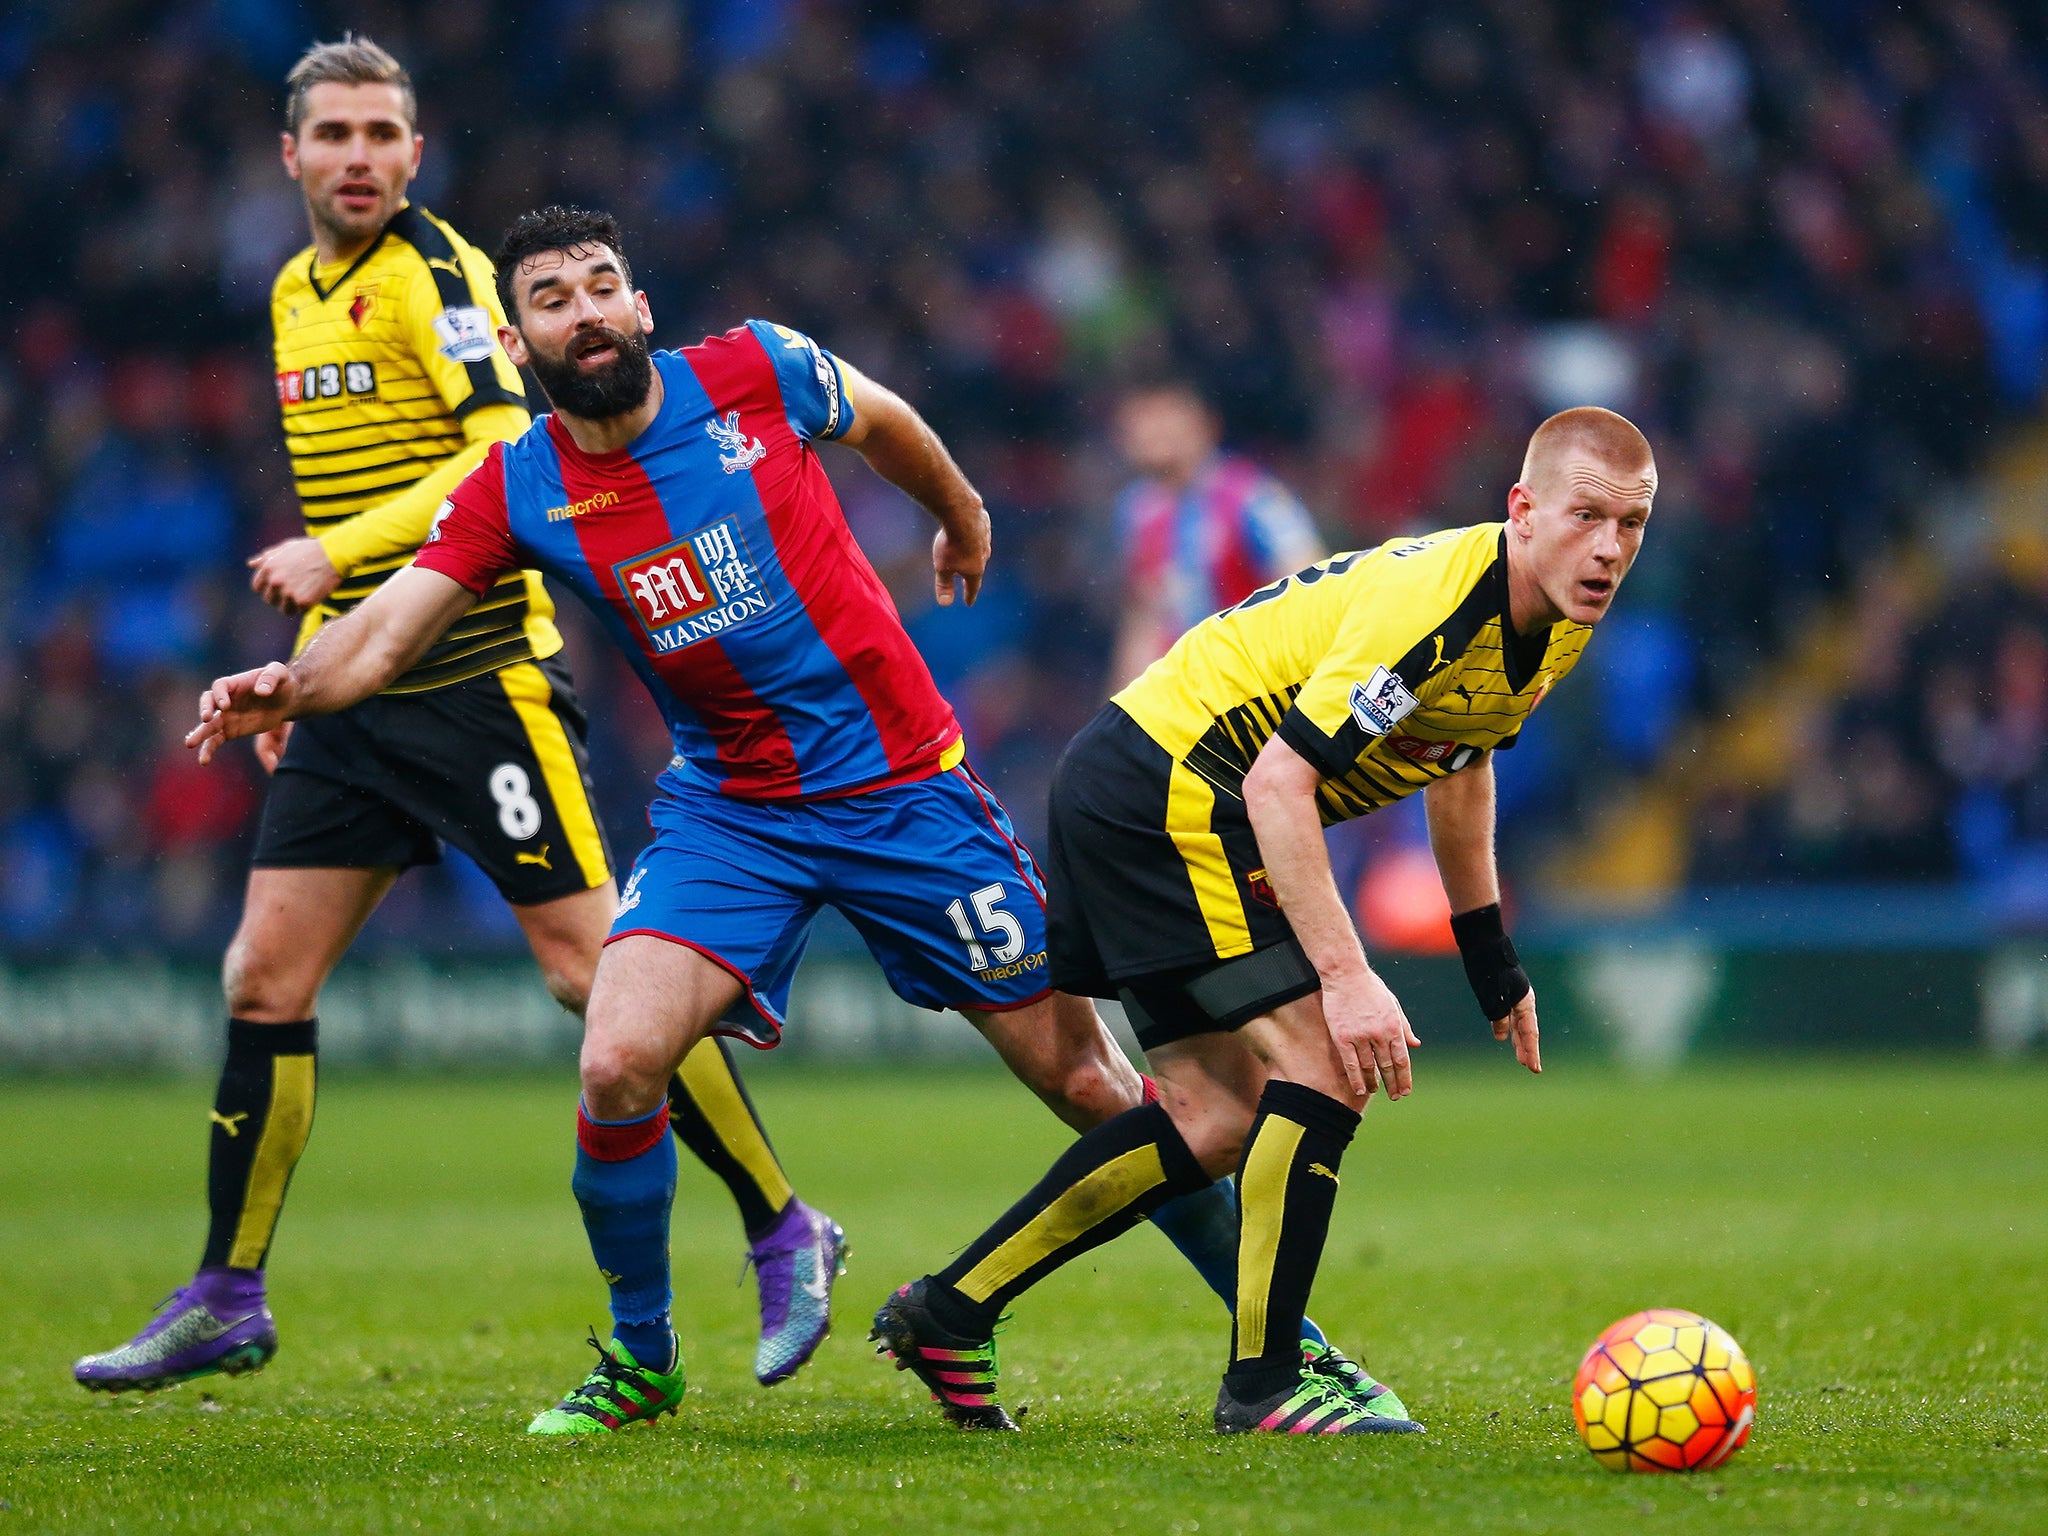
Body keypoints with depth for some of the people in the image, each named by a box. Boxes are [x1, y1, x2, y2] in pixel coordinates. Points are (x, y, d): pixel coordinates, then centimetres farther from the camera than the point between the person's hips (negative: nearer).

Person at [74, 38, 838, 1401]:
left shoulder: (436, 274, -10)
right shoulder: (296, 293, 15)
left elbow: (508, 456, -21)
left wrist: (335, 552, -23)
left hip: (479, 677, -8)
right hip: (362, 691, 8)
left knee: (596, 970, -8)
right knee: (266, 977, 3)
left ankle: (786, 1236, 3)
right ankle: (228, 1300, 11)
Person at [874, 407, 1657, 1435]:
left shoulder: (1556, 625, 2)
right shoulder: (1433, 604, -28)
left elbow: (1460, 757, 22)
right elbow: (1278, 780, -30)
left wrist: (1489, 953, 22)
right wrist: (1346, 977, -32)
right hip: (1166, 791, -10)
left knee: (1218, 1120, 9)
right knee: (1323, 1063, -16)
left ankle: (948, 1311, 18)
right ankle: (1262, 1380, -8)